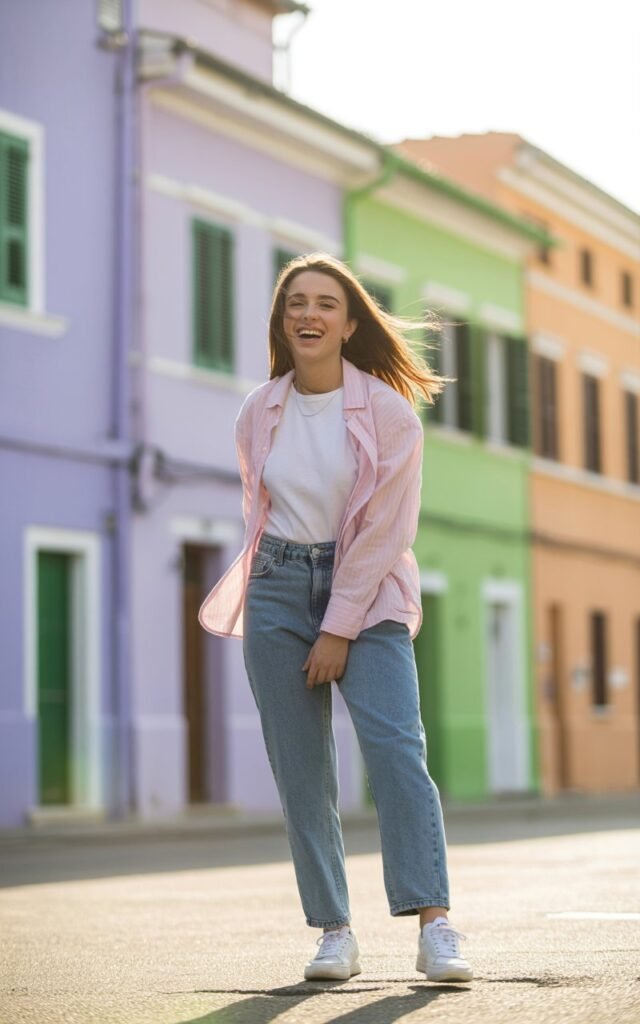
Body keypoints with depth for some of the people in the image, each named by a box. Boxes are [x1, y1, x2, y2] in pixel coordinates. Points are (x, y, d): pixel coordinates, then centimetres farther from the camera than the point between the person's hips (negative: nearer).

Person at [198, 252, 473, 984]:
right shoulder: (257, 415, 5)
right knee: (300, 773, -1)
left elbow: (386, 530, -9)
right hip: (279, 592, 3)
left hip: (367, 593, -3)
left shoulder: (388, 411, -6)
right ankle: (334, 934, 5)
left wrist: (339, 629, -12)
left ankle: (435, 929, -22)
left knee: (395, 744, -19)